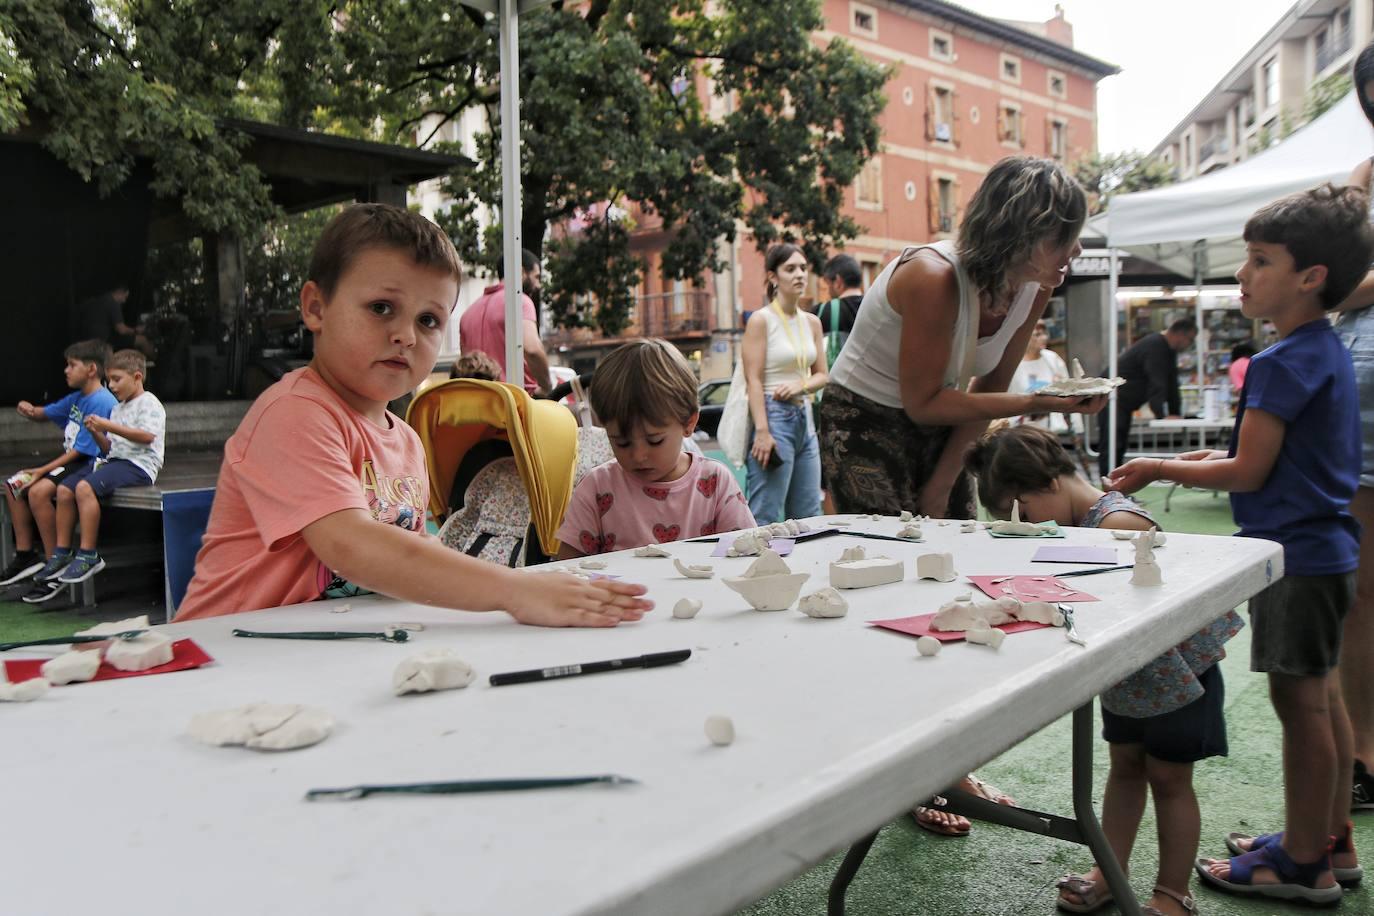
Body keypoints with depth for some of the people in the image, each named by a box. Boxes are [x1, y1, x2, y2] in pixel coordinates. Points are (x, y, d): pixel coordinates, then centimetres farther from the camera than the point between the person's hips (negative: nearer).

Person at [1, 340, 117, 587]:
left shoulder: (101, 402, -18)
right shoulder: (76, 398, 12)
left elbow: (80, 451, -20)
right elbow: (45, 413, 26)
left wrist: (42, 471, -18)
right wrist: (30, 411, 1)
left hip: (90, 465, -10)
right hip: (70, 460, 11)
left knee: (38, 490, -28)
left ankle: (55, 562, -17)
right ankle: (25, 555, 13)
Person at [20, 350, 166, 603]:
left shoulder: (148, 403, -2)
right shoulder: (118, 408, 25)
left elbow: (147, 436, -19)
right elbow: (110, 448, 23)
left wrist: (109, 426, -16)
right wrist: (96, 433, 2)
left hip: (138, 464, -9)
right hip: (113, 459, 9)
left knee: (85, 486, -30)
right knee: (64, 488, -6)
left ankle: (88, 556, -26)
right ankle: (61, 554, -1)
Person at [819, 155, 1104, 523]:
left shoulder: (1036, 286, -8)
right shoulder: (933, 278, -28)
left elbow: (990, 387, 0)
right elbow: (922, 404, -22)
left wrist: (943, 482, -1)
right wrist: (1036, 403, -27)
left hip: (938, 426, 6)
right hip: (866, 423, -6)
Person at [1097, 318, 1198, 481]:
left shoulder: (1168, 349, 12)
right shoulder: (1154, 347, -21)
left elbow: (1171, 383, 13)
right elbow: (1156, 384, -28)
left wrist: (1175, 413, 7)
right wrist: (1161, 416, -32)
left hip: (1125, 402, 11)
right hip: (1113, 398, -11)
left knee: (1120, 447, 11)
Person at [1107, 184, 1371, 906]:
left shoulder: (1283, 364, -19)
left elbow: (1249, 473, -18)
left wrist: (1160, 470, -8)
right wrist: (1219, 456, 14)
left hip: (1295, 555, -10)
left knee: (1299, 701, -1)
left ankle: (1303, 866, 11)